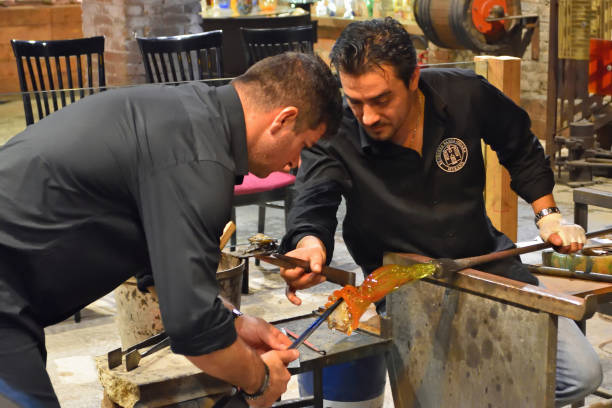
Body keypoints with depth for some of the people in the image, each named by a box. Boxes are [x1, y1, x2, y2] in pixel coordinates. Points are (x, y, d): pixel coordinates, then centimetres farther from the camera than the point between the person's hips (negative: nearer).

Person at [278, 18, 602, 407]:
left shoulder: (465, 94, -11)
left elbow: (521, 148, 8)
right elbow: (313, 207, -30)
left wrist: (548, 215, 5)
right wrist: (310, 245, -52)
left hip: (485, 258, 3)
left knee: (582, 374, -3)